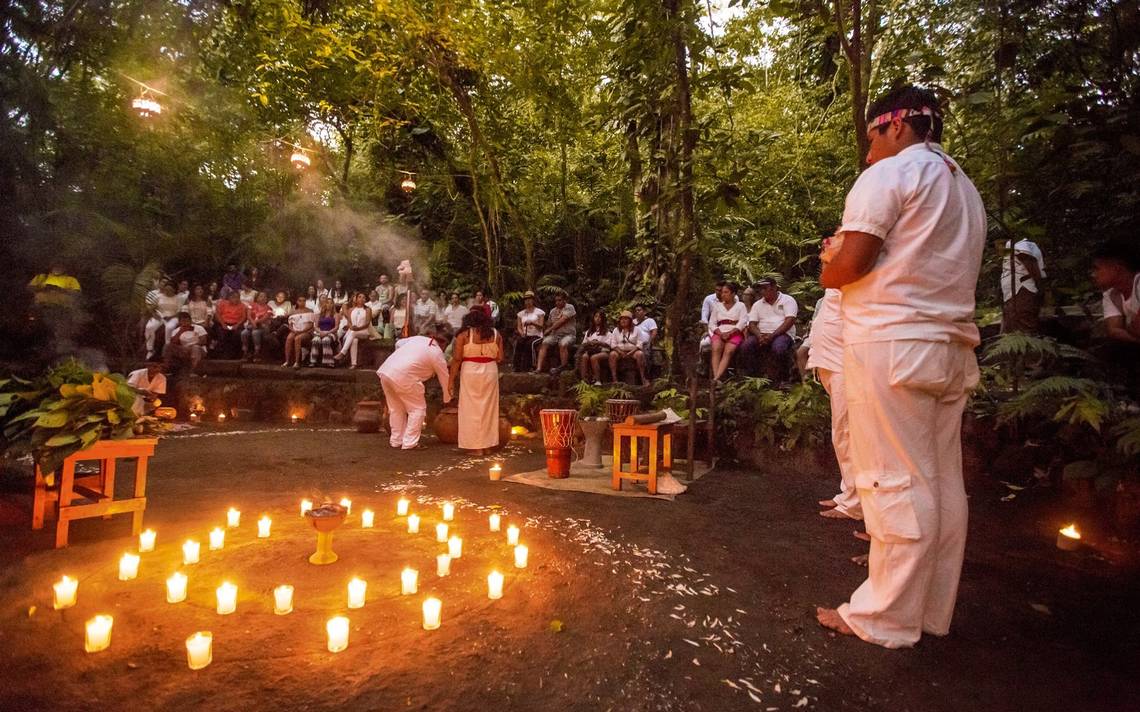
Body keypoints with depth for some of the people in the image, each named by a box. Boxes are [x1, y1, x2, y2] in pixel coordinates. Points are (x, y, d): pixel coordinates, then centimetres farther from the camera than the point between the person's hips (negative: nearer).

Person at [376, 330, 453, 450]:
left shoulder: (419, 338, 18)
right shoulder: (437, 353, 2)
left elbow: (399, 343, 29)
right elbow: (445, 379, 11)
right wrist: (447, 399, 24)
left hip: (385, 370, 8)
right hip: (403, 377, -7)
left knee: (396, 408, 20)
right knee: (418, 409, 7)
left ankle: (396, 440, 28)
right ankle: (410, 443, 6)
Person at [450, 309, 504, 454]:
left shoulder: (464, 334, -1)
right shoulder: (495, 334, 6)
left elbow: (457, 359, -7)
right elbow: (500, 359, 2)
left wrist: (452, 379, -2)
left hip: (470, 373, -2)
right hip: (490, 372, 3)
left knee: (472, 409, 6)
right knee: (488, 409, 12)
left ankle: (477, 447, 8)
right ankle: (487, 445, 18)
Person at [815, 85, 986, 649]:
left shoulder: (890, 172, -3)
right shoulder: (965, 188, 24)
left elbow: (849, 264, -14)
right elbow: (932, 269, 20)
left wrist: (829, 267, 8)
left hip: (891, 343, -9)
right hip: (952, 346, 9)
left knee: (896, 481, -5)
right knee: (941, 481, 10)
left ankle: (886, 619, 4)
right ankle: (933, 612, 20)